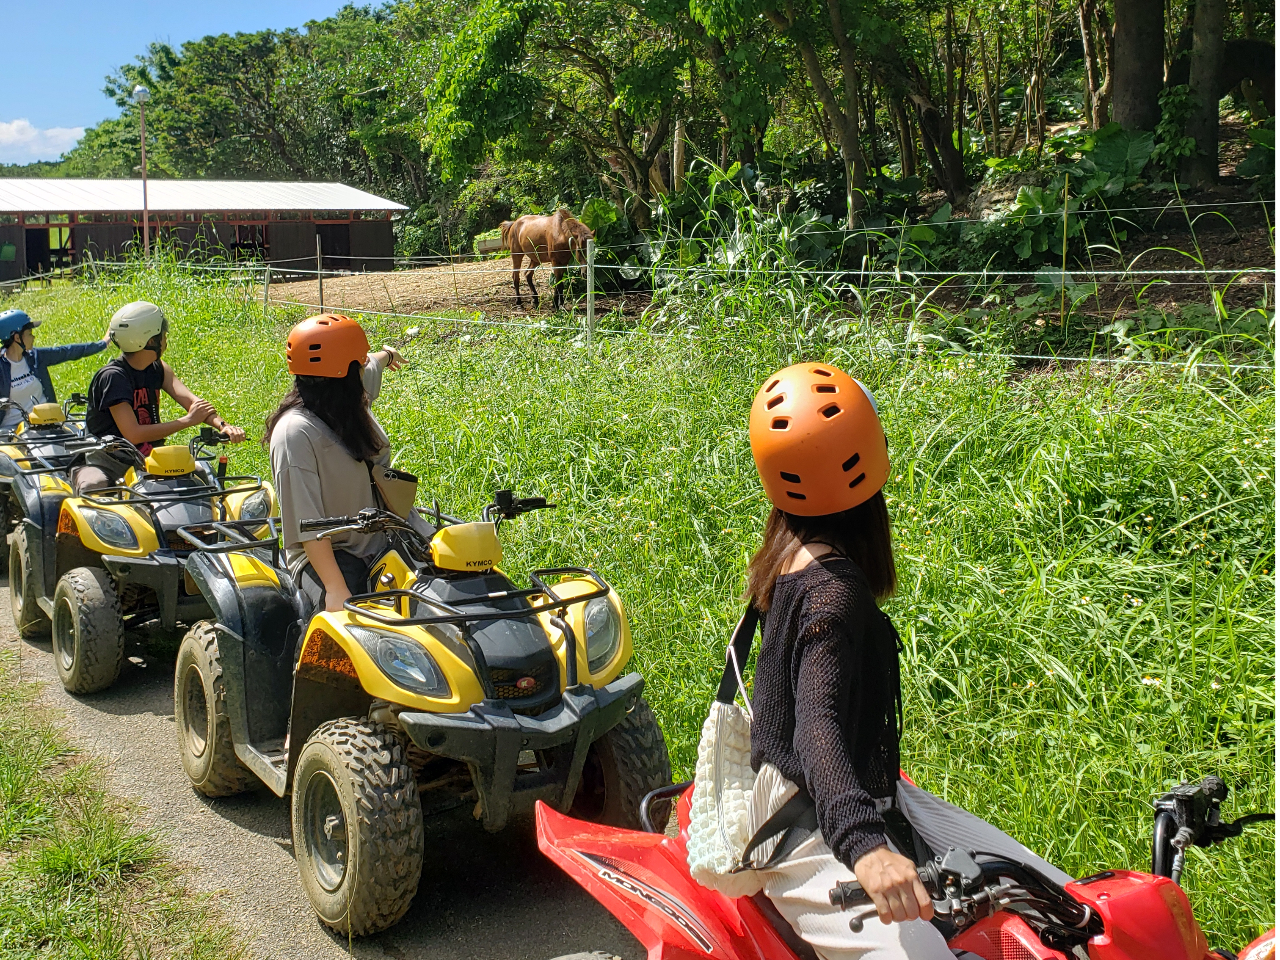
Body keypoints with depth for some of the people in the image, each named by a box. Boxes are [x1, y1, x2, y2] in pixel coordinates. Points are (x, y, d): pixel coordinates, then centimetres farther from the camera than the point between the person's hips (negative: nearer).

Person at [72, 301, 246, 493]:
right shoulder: (113, 376, -17)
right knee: (93, 486, -36)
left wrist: (223, 425, -29)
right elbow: (132, 434, -23)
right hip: (105, 461, -7)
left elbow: (190, 401, -8)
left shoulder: (158, 369, 6)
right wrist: (188, 420, -19)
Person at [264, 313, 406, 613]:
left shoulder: (352, 405, 6)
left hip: (376, 546, 8)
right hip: (324, 556, -8)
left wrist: (385, 356, 55)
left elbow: (369, 370, 33)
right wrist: (336, 589, -28)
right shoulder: (296, 432, -18)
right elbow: (308, 524, -22)